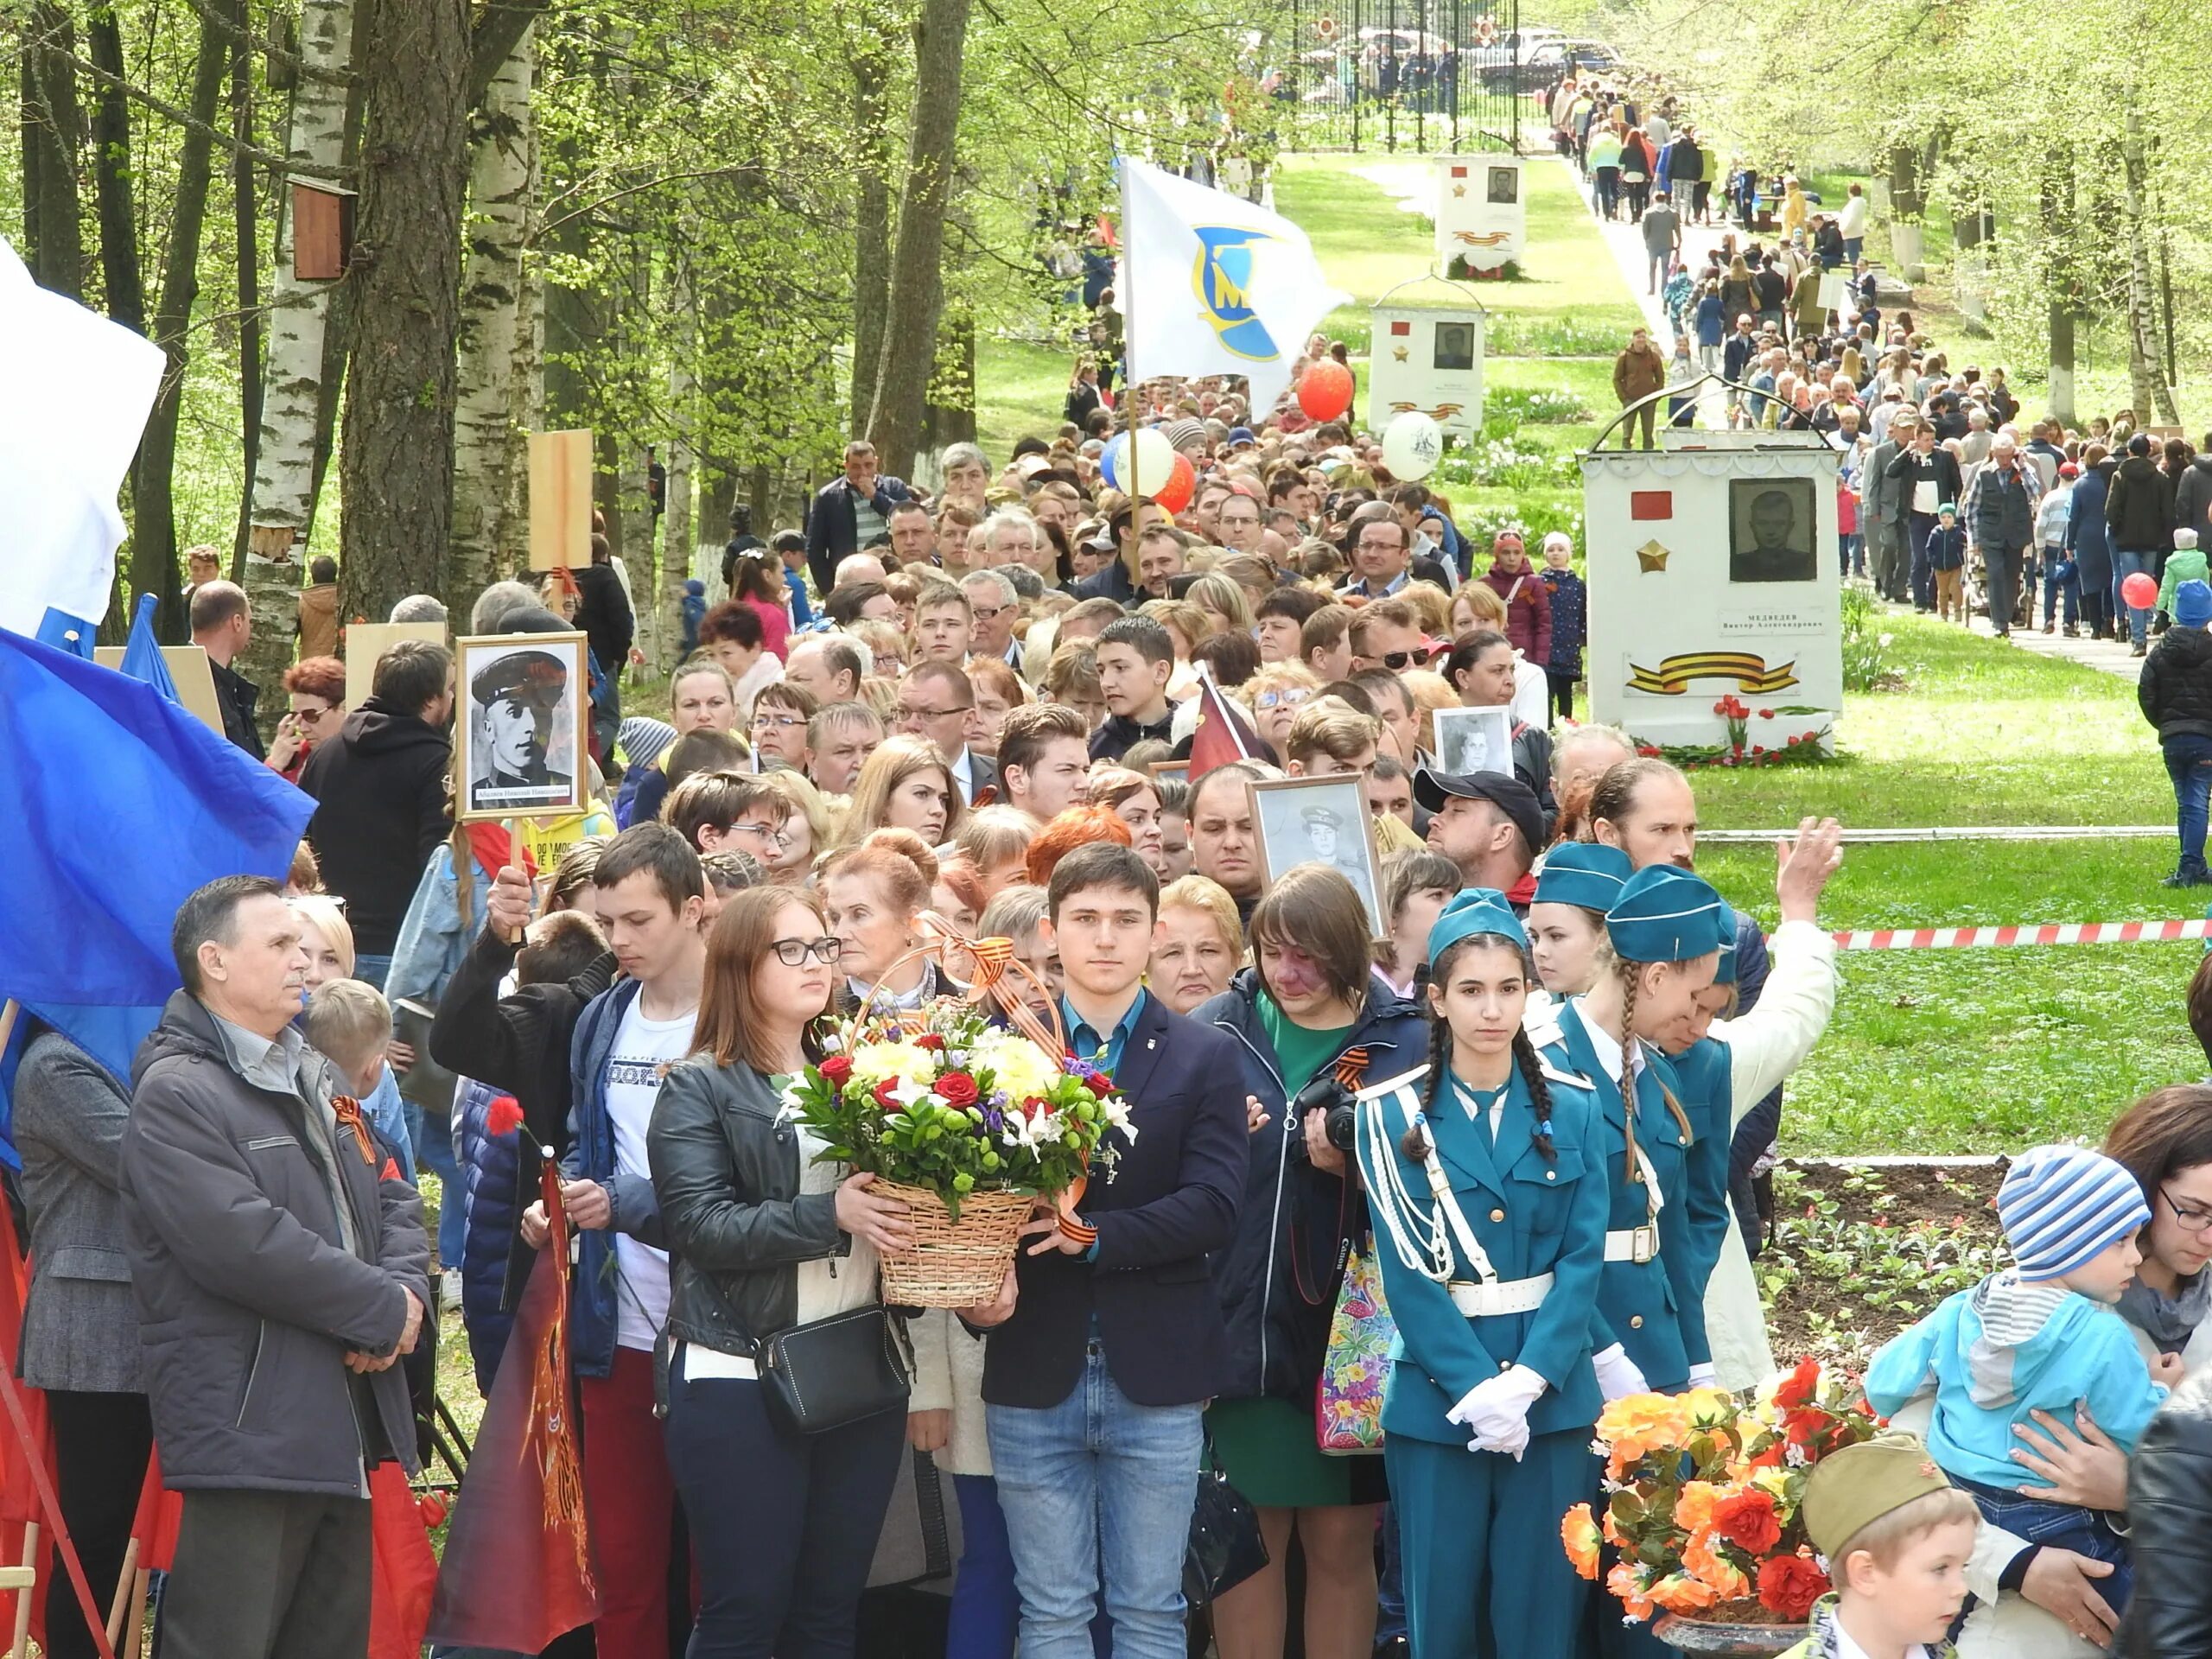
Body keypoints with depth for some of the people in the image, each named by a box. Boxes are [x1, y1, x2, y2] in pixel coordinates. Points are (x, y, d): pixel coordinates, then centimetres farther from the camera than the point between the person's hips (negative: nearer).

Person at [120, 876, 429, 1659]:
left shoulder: (313, 1080, 20)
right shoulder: (176, 1096, -11)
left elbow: (393, 1200, 19)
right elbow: (244, 1243, -22)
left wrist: (406, 1292, -4)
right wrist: (383, 1309, -13)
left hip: (346, 1422, 9)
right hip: (247, 1429, -9)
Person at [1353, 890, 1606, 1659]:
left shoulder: (1571, 1109, 5)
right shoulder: (1394, 1114, 0)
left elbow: (1583, 1258, -1)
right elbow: (1406, 1272, -6)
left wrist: (1526, 1381, -14)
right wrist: (1477, 1389, -16)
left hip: (1551, 1394, 1)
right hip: (1438, 1396, -1)